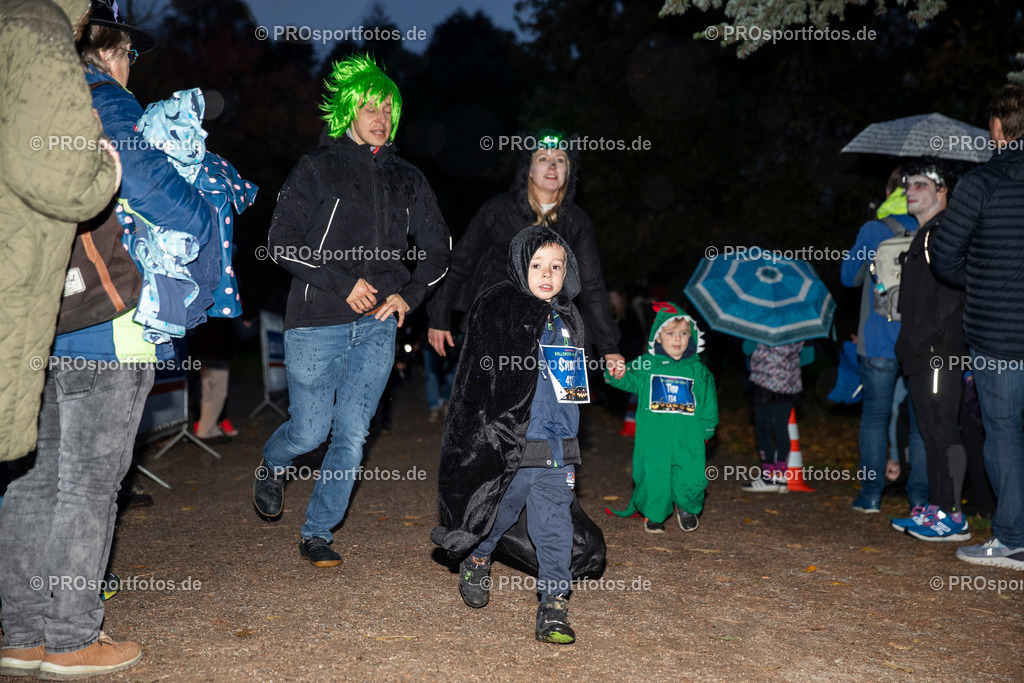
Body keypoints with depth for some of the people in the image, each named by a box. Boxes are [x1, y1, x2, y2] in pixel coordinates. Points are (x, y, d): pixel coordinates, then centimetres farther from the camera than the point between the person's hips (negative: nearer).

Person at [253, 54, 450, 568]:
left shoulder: (407, 179, 13)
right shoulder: (316, 169, 1)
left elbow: (437, 248, 19)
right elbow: (282, 242, -5)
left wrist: (408, 295, 3)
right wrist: (343, 282, -13)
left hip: (378, 326, 3)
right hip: (317, 322, -3)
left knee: (352, 435, 1)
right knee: (310, 430, -1)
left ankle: (318, 533, 15)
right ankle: (271, 469, 35)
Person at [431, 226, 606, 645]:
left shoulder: (568, 320, 13)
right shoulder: (496, 309, -5)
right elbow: (478, 377, -7)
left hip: (555, 445, 4)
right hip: (505, 441, -4)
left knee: (554, 523, 0)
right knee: (499, 510, 12)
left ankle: (554, 608, 7)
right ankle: (477, 561, 42)